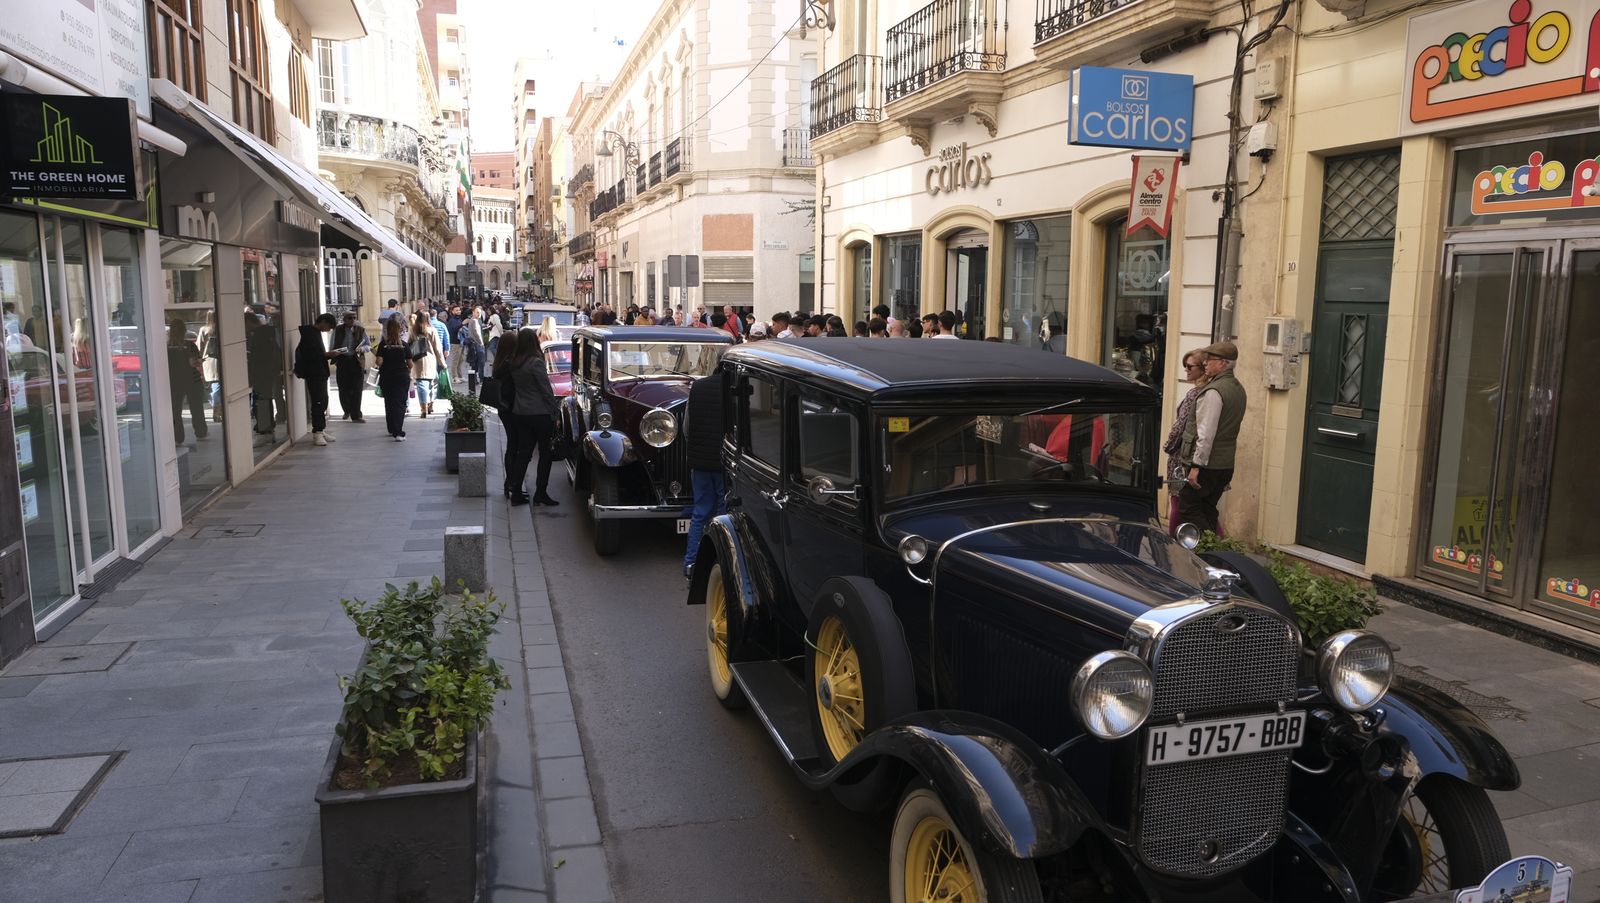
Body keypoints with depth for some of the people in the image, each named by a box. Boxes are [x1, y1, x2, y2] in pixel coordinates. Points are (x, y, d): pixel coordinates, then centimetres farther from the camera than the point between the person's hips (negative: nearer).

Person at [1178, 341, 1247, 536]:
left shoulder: (1213, 391, -17)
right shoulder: (1238, 389, 13)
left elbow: (1206, 432, -21)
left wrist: (1197, 465, -19)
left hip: (1208, 464, -9)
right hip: (1226, 464, 9)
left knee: (1188, 509, -3)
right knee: (1207, 511, 15)